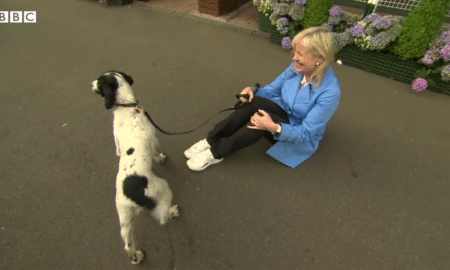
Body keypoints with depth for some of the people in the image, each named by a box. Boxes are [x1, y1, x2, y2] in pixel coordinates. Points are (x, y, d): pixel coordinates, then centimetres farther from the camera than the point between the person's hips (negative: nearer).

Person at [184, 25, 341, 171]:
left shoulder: (330, 92, -29)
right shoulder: (298, 67, -12)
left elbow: (305, 133, -26)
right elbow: (273, 89, 2)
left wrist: (274, 127, -43)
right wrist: (253, 92, -20)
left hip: (300, 139, -5)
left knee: (260, 117, -34)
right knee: (254, 103, -28)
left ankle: (217, 152, -18)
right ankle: (212, 140, -17)